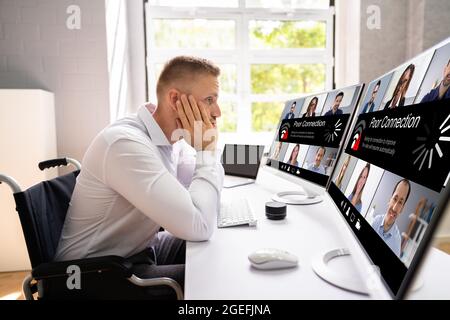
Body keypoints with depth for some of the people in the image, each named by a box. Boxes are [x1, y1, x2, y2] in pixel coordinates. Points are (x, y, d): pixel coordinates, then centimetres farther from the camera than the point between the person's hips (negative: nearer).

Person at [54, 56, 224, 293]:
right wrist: (206, 149, -24)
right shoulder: (126, 144, -30)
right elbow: (199, 226, -36)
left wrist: (205, 148, -10)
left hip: (142, 247, 8)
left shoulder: (170, 135, -2)